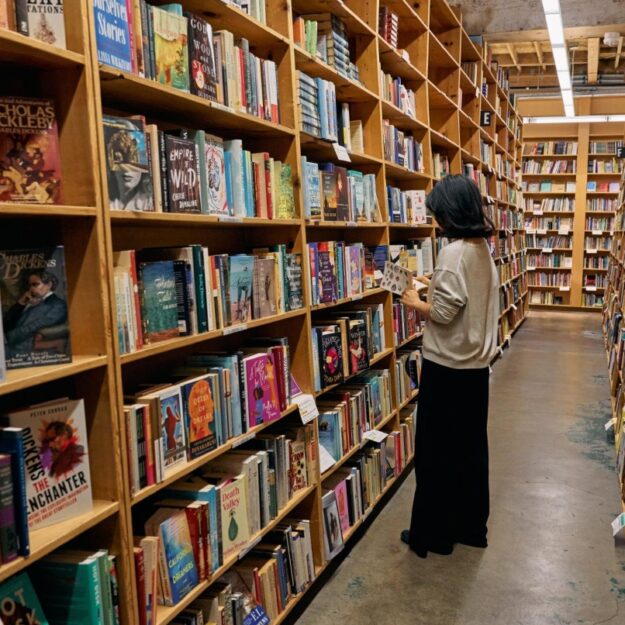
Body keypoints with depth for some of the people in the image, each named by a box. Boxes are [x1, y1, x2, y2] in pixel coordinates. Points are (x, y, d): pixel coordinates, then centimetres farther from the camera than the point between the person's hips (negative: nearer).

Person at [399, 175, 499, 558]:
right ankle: (471, 526, 31)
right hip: (476, 364, 8)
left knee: (437, 453, 5)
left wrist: (415, 303, -4)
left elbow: (443, 314, -21)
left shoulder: (453, 253, -20)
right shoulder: (483, 250, 6)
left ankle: (433, 534, 18)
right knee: (470, 447, 17)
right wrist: (436, 286, 13)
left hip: (447, 367, -8)